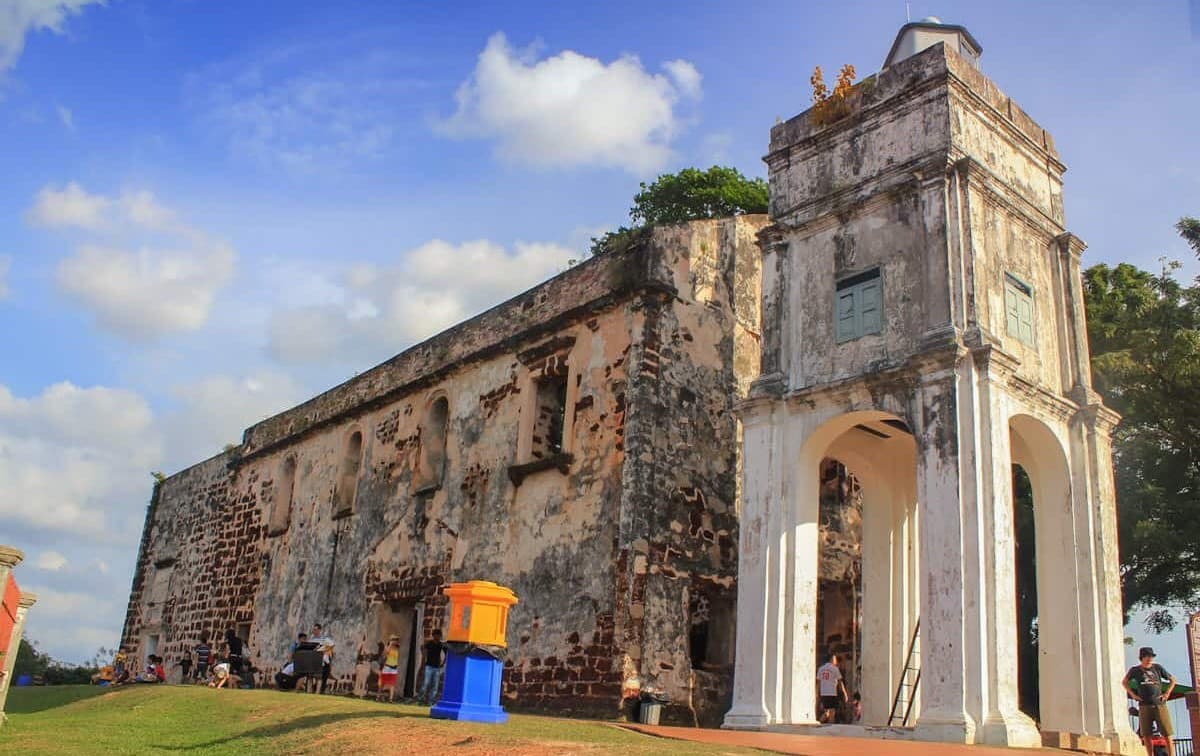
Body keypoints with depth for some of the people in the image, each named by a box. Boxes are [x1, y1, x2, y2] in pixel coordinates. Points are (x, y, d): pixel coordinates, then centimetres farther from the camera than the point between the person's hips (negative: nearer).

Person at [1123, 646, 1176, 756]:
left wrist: (1167, 693, 5)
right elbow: (1124, 682, 19)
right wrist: (1133, 694, 7)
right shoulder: (1135, 670, 6)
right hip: (1144, 706, 1)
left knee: (1167, 735, -4)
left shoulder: (1157, 668, 5)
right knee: (1146, 736, 2)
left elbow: (1172, 680, 16)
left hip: (1159, 705, -1)